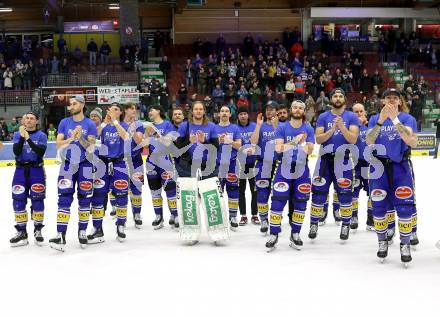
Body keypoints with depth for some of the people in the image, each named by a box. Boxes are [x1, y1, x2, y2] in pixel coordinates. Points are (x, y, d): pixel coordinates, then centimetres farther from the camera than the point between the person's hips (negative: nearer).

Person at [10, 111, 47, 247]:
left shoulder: (41, 136, -2)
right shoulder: (17, 134, 5)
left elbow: (41, 152, -17)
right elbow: (16, 152, -9)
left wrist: (28, 138, -25)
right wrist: (22, 137, -21)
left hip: (36, 170, -2)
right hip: (21, 170, 2)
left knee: (37, 200, -2)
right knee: (19, 201, 0)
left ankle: (38, 230, 12)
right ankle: (21, 232, 8)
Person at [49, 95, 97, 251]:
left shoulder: (90, 124, -2)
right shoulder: (64, 123, 4)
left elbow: (91, 148, -9)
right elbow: (58, 144, -4)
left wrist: (80, 137, -23)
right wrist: (71, 138, -20)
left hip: (85, 165, -1)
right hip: (68, 164, 1)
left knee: (84, 199, 6)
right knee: (64, 199, -7)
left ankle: (82, 232, 20)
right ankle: (61, 235, -10)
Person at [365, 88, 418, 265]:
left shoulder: (407, 118, 0)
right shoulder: (375, 119, 6)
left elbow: (412, 142, -17)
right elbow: (369, 142, -9)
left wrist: (395, 120, -24)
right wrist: (380, 121, -22)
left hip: (401, 166, -1)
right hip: (379, 165, 2)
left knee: (404, 206, -6)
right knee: (379, 206, 3)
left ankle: (405, 244, 8)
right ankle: (382, 242, 20)